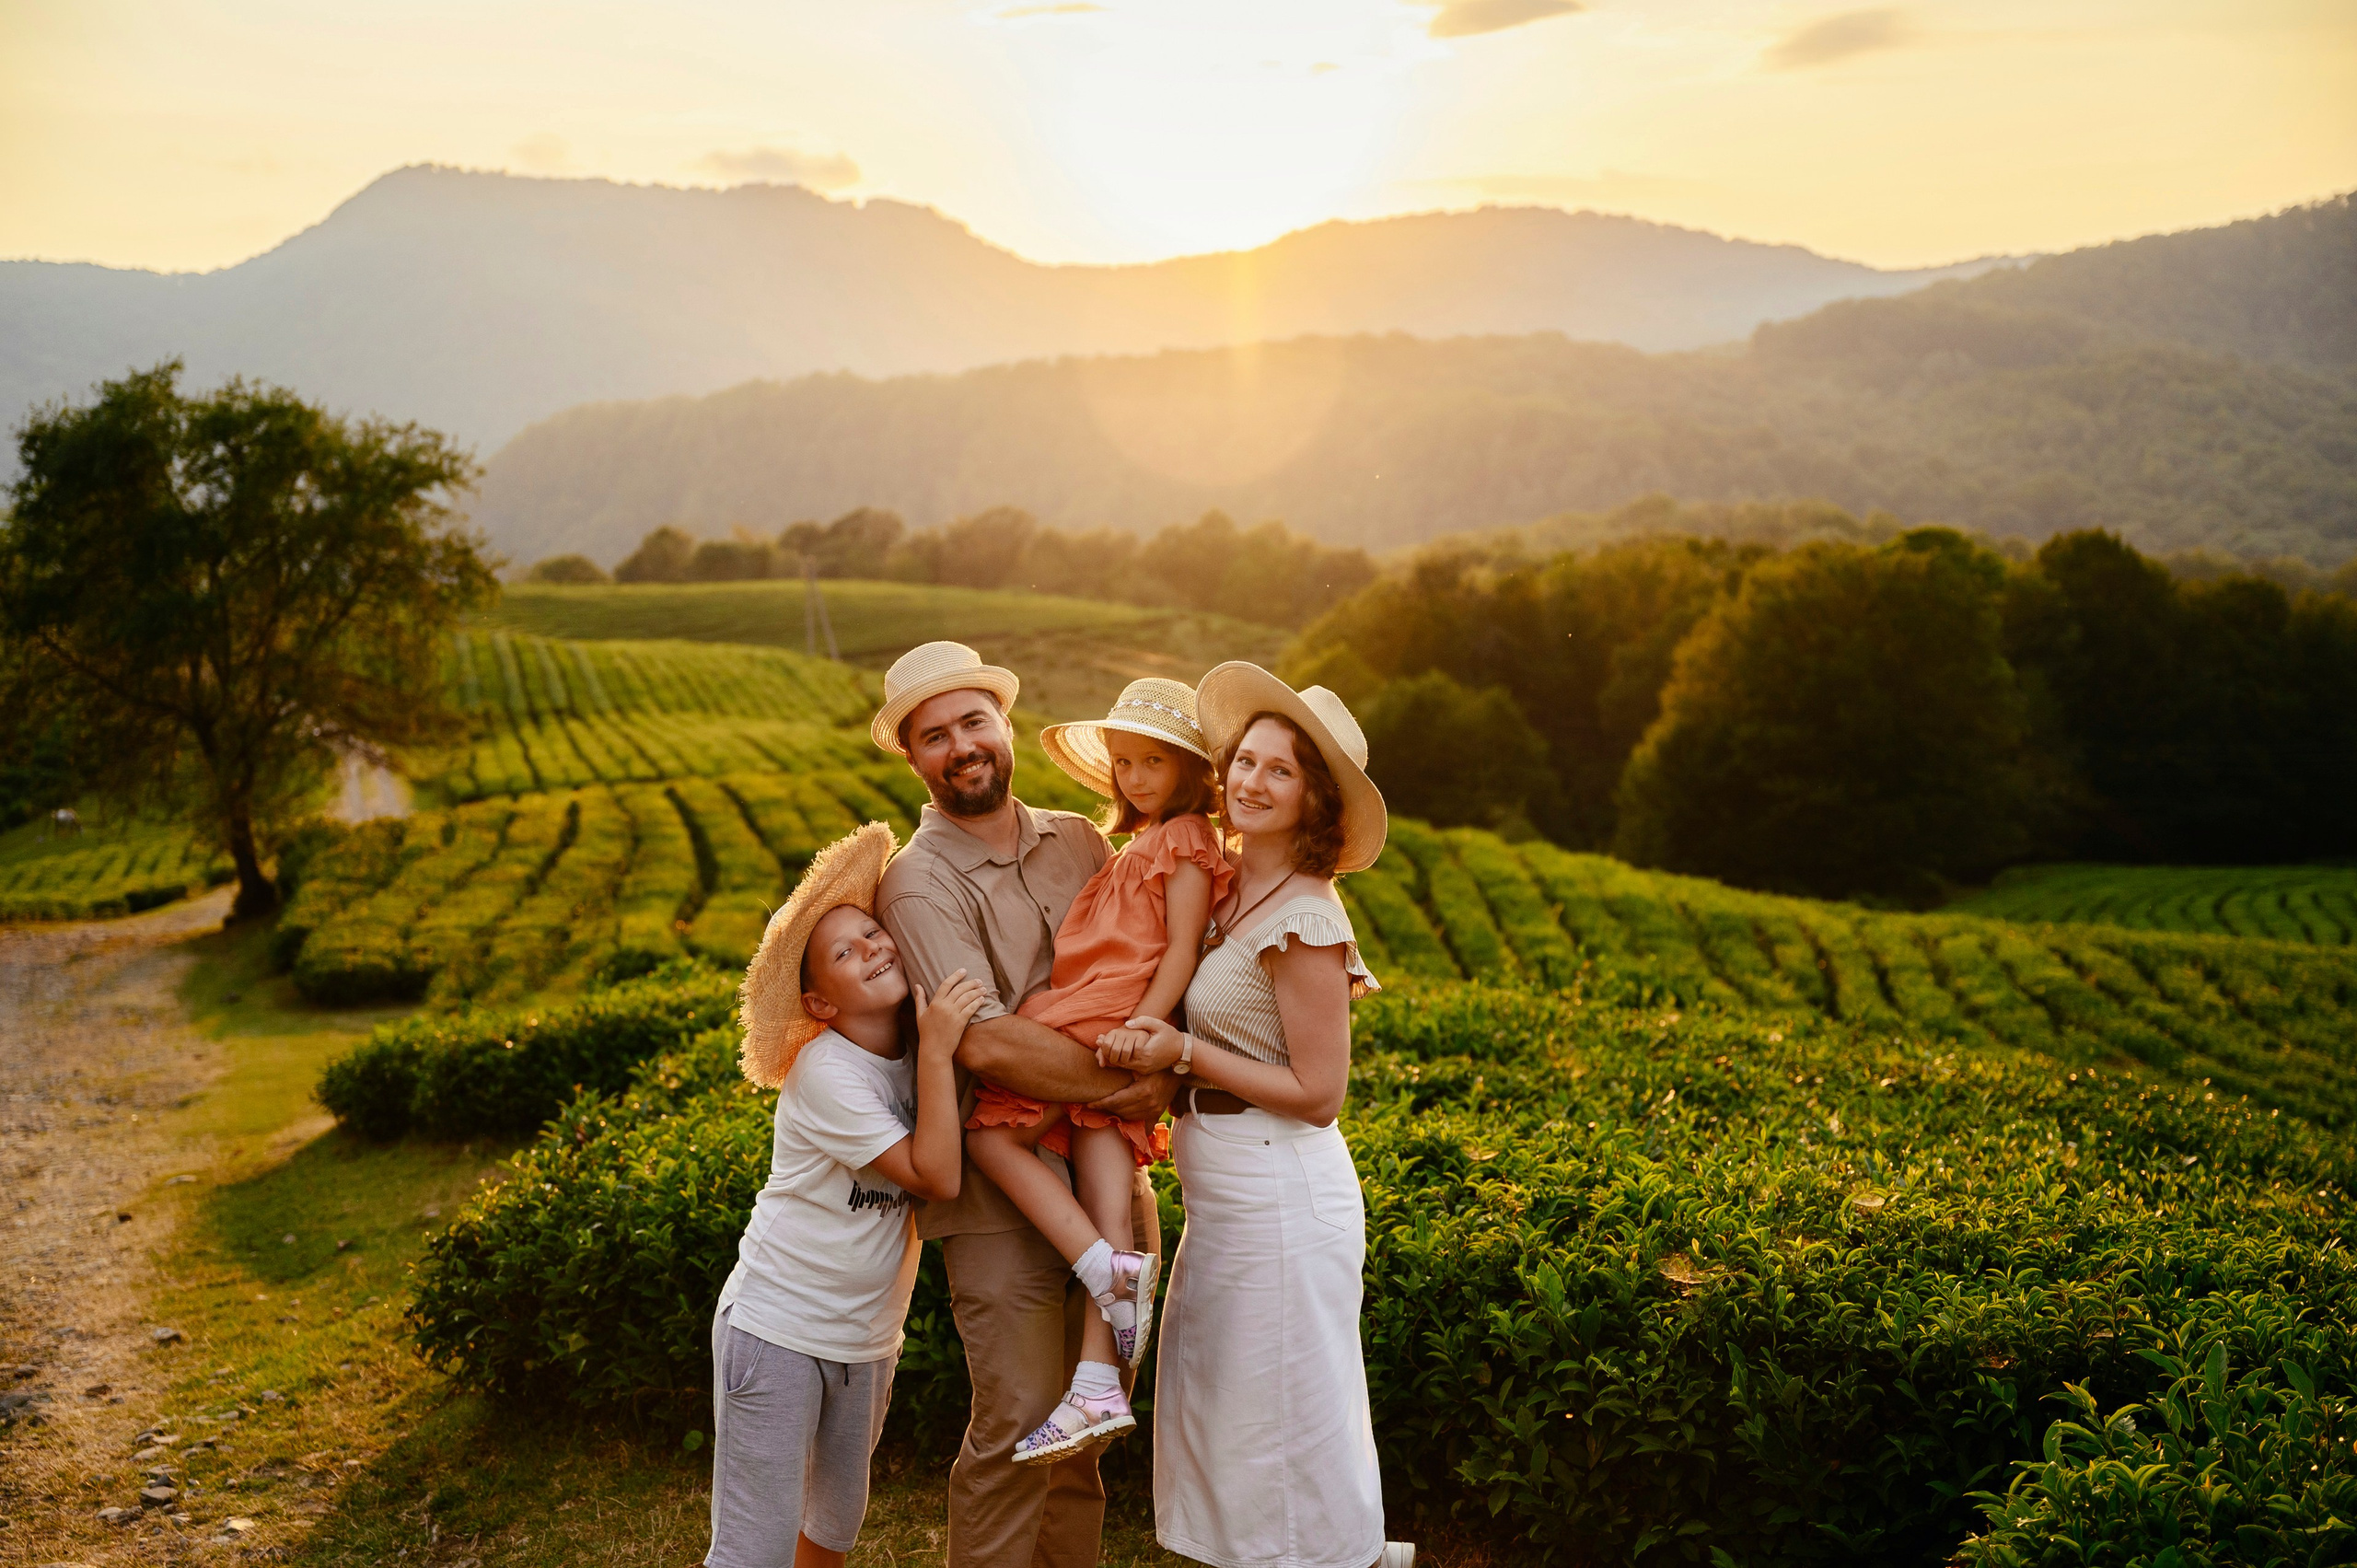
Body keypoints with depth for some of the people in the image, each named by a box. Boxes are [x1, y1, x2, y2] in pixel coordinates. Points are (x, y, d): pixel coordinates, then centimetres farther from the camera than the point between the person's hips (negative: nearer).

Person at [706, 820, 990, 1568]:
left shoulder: (917, 1043, 0)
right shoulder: (825, 1072, -21)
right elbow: (935, 1174, -25)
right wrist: (937, 1050, -28)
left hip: (866, 1338, 7)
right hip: (777, 1331, -7)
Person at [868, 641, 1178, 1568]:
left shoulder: (1078, 842, 10)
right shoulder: (919, 884, -10)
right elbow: (987, 1044, -20)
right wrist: (1124, 1087, -15)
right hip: (1001, 1191, -5)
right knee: (1017, 1431, -4)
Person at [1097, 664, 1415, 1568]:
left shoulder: (1302, 918, -20)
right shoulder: (1231, 888, 5)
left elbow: (1318, 1093, -19)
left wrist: (1182, 1053, -21)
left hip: (1282, 1203, -9)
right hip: (1231, 1198, 10)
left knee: (1283, 1434, 5)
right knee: (1218, 1417, 21)